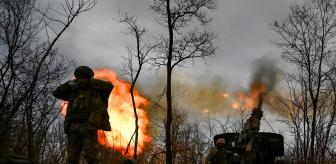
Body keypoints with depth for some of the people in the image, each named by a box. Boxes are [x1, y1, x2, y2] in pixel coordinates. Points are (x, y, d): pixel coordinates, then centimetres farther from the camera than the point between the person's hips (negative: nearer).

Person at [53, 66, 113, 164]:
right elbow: (56, 93, 26)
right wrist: (69, 84, 11)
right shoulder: (74, 91, 23)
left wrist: (90, 82, 1)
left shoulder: (97, 90, 10)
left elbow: (109, 85, -9)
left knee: (91, 156, -12)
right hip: (74, 127, 5)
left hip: (89, 127, -5)